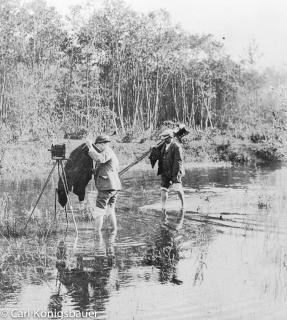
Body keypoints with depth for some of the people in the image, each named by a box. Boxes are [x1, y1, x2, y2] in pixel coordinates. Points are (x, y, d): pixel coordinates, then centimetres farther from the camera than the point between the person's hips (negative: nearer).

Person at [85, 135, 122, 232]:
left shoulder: (107, 152, -8)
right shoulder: (113, 155, 23)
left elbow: (99, 158, -29)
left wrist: (90, 147, -22)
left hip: (106, 187, -10)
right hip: (115, 187, 10)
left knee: (99, 212, -5)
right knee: (110, 210, 20)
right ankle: (114, 230, 22)